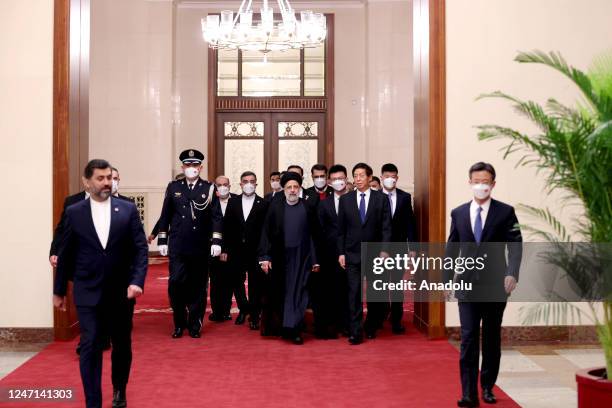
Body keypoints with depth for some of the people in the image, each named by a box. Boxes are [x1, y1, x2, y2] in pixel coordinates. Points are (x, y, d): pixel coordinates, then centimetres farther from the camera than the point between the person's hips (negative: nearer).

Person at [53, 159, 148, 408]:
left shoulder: (128, 210, -1)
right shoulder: (74, 213, 0)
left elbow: (140, 248, -3)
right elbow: (65, 254, 6)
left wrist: (137, 281, -16)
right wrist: (59, 290, 11)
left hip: (121, 291, 1)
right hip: (88, 292, -1)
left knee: (122, 345, 14)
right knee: (90, 348, -4)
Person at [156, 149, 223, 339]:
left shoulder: (209, 188, 2)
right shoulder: (173, 187, 7)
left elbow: (217, 217, 0)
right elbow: (165, 216, 9)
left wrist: (216, 242, -8)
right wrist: (162, 241, 6)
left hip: (200, 247, 0)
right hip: (177, 246, 1)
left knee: (198, 286, 6)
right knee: (176, 283, -5)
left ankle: (195, 325, 18)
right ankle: (179, 323, 13)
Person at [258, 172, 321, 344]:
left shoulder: (309, 208, 2)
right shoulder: (275, 207, 1)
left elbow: (315, 235, 2)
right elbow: (266, 233, -1)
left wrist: (315, 259, -1)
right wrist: (265, 257, -8)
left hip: (301, 257, 0)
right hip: (279, 257, 0)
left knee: (298, 293, -1)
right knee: (279, 293, 9)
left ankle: (294, 329, 3)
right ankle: (277, 326, 23)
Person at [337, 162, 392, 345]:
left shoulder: (381, 198, 1)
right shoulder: (345, 199, 5)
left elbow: (386, 227, -2)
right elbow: (341, 228, 6)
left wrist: (384, 250, -10)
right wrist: (341, 252, 0)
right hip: (352, 253, 0)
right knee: (354, 293, -4)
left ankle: (371, 327, 26)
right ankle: (355, 332, -1)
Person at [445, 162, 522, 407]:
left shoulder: (505, 212, -1)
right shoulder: (458, 213, 7)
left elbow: (515, 245, -8)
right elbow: (452, 248, 10)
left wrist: (512, 273, -23)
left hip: (496, 286, -1)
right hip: (468, 285, 1)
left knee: (492, 339, 11)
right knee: (468, 339, -4)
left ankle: (487, 387, 25)